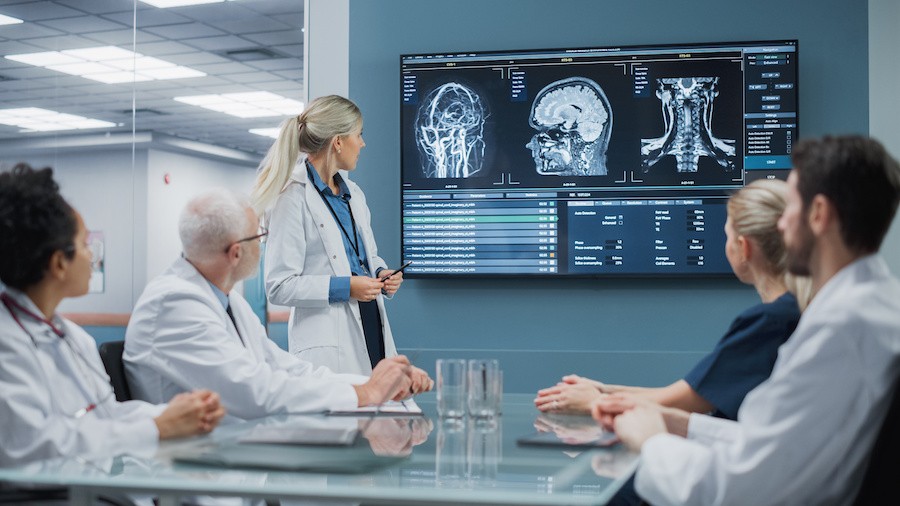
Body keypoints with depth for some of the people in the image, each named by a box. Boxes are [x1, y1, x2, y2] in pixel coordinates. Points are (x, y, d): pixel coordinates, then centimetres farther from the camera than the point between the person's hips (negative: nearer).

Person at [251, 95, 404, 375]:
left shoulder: (353, 193, 16)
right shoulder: (294, 198, -9)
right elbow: (278, 286, -12)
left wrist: (382, 273, 6)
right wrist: (344, 287, -17)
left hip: (372, 328, 7)